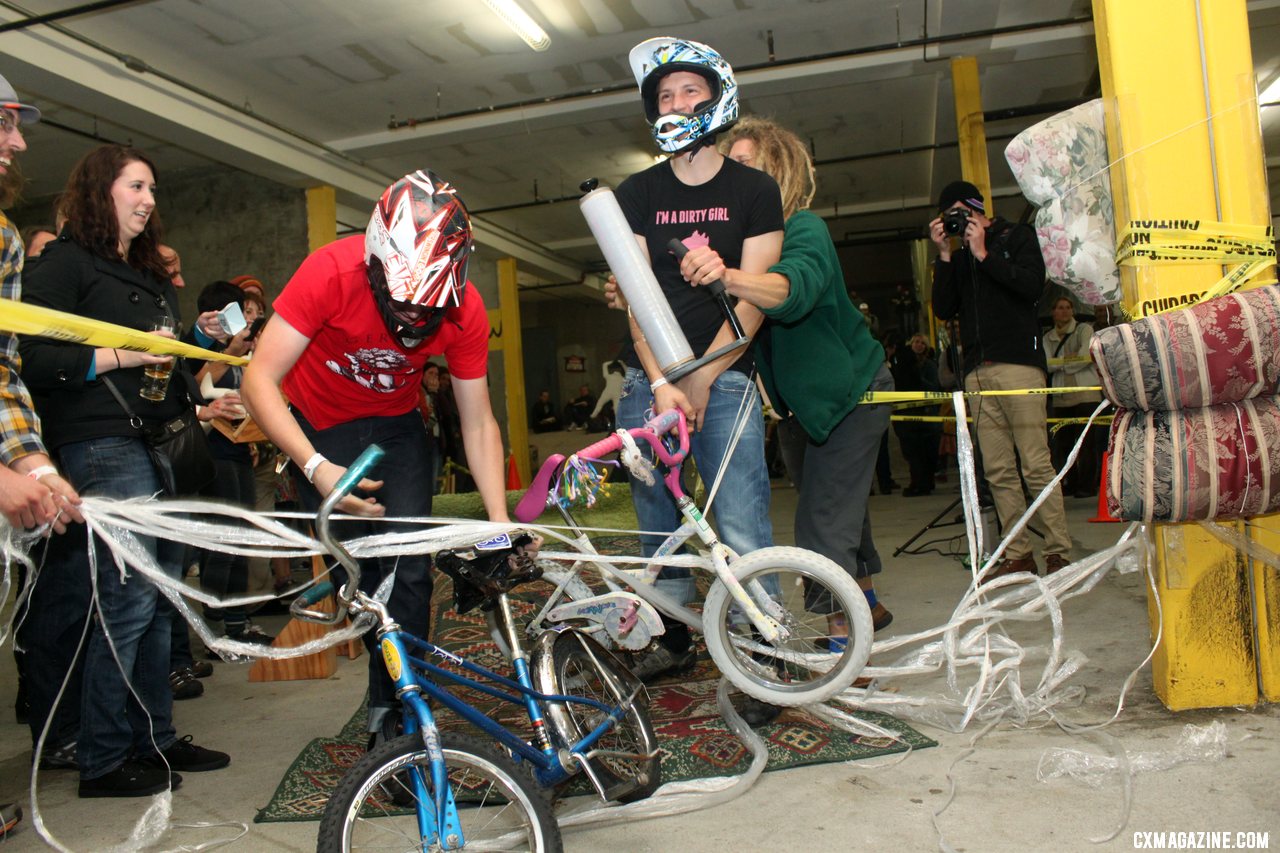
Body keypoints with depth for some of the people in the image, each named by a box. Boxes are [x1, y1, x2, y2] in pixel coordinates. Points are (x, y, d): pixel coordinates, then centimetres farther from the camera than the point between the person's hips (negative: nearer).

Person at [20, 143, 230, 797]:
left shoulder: (151, 274, 23)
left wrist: (196, 336, 11)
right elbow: (31, 359, -12)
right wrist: (121, 356, -18)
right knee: (130, 600, -9)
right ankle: (102, 761, 4)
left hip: (158, 442, 9)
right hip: (104, 445, -9)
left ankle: (154, 737, 19)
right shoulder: (67, 262, -3)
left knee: (162, 595, 9)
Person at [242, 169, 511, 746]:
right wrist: (317, 469, -43)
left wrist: (501, 523, -22)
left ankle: (393, 706, 5)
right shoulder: (333, 272, -32)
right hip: (320, 426, -1)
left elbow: (478, 423, -16)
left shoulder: (465, 310, -24)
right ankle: (390, 673, 17)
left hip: (395, 427, 2)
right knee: (354, 569, -8)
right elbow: (259, 380, -30)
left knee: (410, 569, -11)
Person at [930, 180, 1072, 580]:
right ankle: (1018, 555, 5)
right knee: (998, 471, 1)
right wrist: (945, 255, 4)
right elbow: (944, 310, 10)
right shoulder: (958, 256, 21)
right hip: (977, 371, 5)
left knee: (1036, 465, -9)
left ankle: (1059, 553, -4)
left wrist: (984, 254, -4)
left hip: (1018, 363, -5)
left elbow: (1033, 285, -7)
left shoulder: (1017, 236, 10)